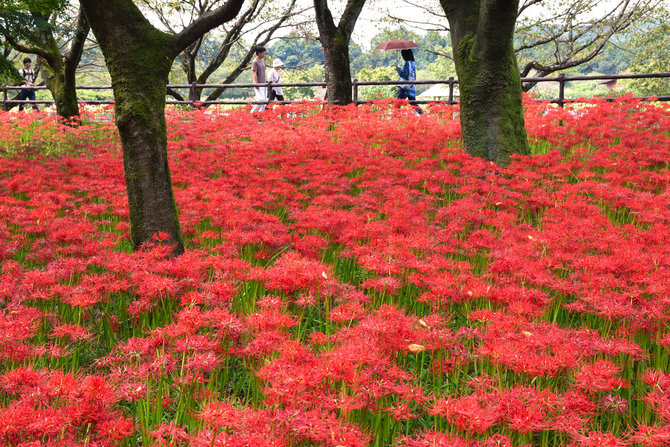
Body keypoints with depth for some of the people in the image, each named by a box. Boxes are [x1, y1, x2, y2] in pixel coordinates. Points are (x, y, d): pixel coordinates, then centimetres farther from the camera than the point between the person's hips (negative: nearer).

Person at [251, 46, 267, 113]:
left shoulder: (263, 61, 15)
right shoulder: (255, 62, -10)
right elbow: (254, 73, -16)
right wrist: (256, 84, -22)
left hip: (264, 84, 9)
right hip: (259, 84, -9)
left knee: (264, 100, 6)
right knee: (261, 99, -15)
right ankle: (252, 112, -6)